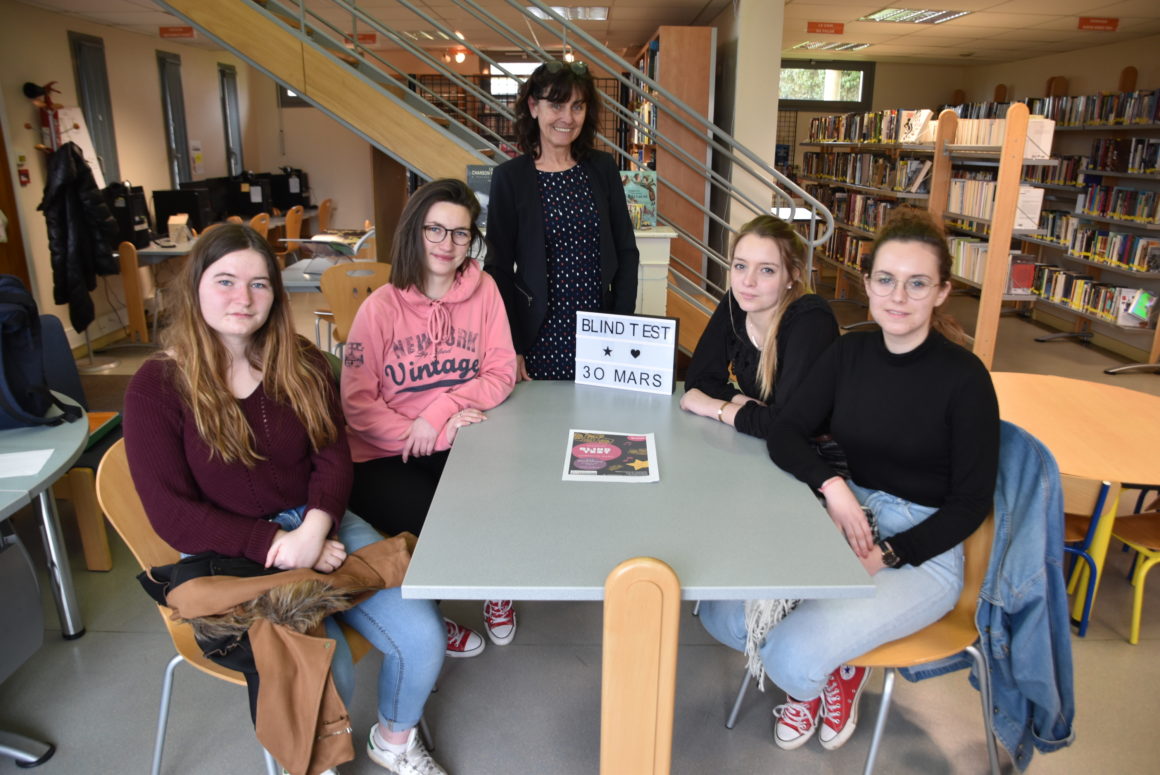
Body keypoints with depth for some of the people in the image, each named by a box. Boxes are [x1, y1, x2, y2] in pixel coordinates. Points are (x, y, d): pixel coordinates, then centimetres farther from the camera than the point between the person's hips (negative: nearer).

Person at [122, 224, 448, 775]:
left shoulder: (301, 364, 5)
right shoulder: (158, 386, -7)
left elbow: (334, 457, 1)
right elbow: (173, 515, -10)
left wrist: (314, 529, -19)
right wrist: (280, 548, -19)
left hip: (319, 527, 4)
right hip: (230, 558, -3)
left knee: (422, 637, -13)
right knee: (327, 671, -25)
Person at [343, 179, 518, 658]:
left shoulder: (483, 291, 0)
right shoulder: (381, 307, -8)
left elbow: (502, 374, -2)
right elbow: (357, 405, -11)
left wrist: (441, 409, -18)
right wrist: (440, 434, -18)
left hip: (459, 443, 2)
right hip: (383, 457, -2)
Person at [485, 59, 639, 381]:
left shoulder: (602, 168, 4)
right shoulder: (509, 176, -4)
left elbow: (626, 252, 7)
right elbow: (499, 267, -4)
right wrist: (510, 348, -8)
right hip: (540, 337, -2)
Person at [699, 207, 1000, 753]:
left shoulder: (964, 378, -14)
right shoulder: (850, 353, 0)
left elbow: (971, 502, -10)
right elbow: (784, 433, -1)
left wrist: (887, 557, -19)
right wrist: (831, 486, -20)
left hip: (922, 549, -4)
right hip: (844, 522, 5)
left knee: (791, 657, -24)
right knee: (721, 614, -12)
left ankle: (841, 670, 14)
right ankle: (813, 674, 16)